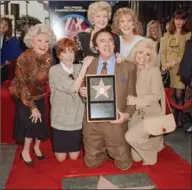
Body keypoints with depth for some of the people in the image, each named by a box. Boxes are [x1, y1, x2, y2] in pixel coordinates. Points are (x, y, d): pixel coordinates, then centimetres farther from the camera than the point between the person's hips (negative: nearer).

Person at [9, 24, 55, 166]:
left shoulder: (49, 58, -12)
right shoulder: (24, 58, -27)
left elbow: (48, 79, -1)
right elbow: (22, 86, -22)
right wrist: (32, 107, -18)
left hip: (39, 96, 5)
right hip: (24, 97, -4)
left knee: (41, 123, 8)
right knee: (31, 122, -7)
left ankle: (37, 147, 35)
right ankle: (25, 151, 17)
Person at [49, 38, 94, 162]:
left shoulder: (79, 68, -3)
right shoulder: (54, 70, -14)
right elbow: (73, 88, -25)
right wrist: (84, 66, -25)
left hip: (77, 119, 2)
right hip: (61, 120, -2)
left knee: (74, 157, 13)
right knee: (61, 158, 11)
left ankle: (74, 148, 45)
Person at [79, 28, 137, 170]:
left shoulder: (129, 67, -3)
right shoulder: (88, 65, 2)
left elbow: (132, 96, 2)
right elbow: (85, 92, 10)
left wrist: (127, 114, -15)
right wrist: (82, 92, -13)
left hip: (115, 121, -1)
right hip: (92, 121, 2)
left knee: (124, 164, 11)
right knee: (92, 162, 15)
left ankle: (123, 148, 42)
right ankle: (103, 150, 46)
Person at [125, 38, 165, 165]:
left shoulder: (154, 70, -15)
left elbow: (156, 95, -17)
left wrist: (137, 100, -29)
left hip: (152, 114, -5)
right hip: (137, 113, 5)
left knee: (131, 136, -20)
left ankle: (151, 155, 9)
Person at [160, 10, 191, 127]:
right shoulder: (167, 35, 15)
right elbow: (162, 52, 9)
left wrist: (173, 62, -12)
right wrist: (164, 65, -7)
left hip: (180, 68, -2)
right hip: (168, 68, 2)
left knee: (179, 95, -6)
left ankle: (179, 119, 3)